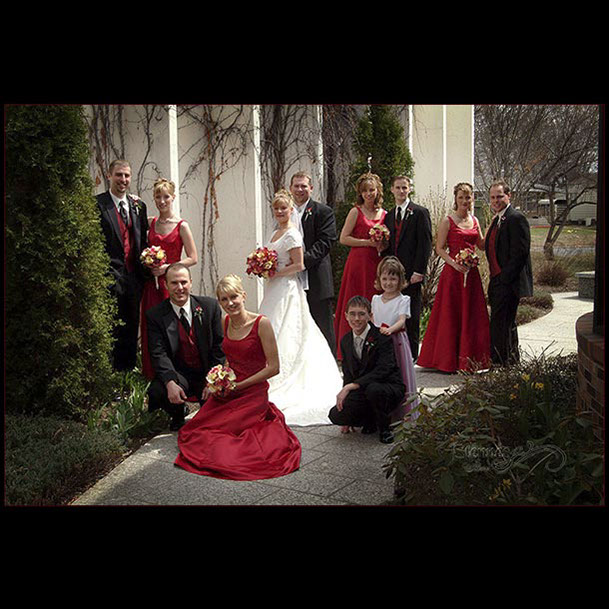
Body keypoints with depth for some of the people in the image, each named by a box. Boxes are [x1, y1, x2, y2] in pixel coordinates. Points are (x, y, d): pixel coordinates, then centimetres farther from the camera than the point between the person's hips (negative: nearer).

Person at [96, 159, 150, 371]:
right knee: (111, 331, -4)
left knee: (131, 328, 12)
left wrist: (145, 267, 7)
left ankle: (129, 375, 22)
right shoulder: (97, 204, -4)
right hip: (111, 278, -6)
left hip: (134, 276, 6)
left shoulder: (139, 205, 14)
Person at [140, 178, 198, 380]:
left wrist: (167, 267, -12)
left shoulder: (181, 226, -3)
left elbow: (193, 258, -5)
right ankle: (152, 377, 15)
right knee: (150, 331, 4)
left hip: (170, 283, -4)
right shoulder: (150, 223, 8)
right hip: (152, 285, 4)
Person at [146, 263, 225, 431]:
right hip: (178, 373, 0)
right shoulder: (155, 315, -6)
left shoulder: (210, 306, -3)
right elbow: (159, 353, -14)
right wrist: (170, 383, -30)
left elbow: (219, 346, -2)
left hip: (207, 373, 0)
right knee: (156, 392, -29)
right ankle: (177, 416, 8)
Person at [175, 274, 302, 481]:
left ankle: (263, 422, 5)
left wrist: (238, 385, -13)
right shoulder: (225, 322, 5)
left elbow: (273, 367, -14)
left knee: (209, 432, -19)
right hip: (226, 390, 7)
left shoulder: (261, 323, -14)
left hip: (252, 392, -6)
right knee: (193, 429, -9)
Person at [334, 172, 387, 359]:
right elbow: (343, 238, -6)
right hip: (358, 263, -4)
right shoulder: (356, 212, -1)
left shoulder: (384, 214, 13)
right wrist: (368, 242, -11)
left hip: (377, 264, 4)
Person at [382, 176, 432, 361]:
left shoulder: (420, 212, -1)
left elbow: (425, 244, -7)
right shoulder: (389, 216, 18)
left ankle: (412, 354, 8)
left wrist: (418, 271, -14)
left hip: (411, 274, -5)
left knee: (412, 315, 0)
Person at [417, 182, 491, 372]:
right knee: (450, 315, -1)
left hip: (471, 273, 6)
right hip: (453, 272, -6)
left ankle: (468, 360, 17)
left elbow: (482, 245, 18)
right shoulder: (448, 221, -4)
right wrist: (454, 263, -19)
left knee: (471, 315, 7)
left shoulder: (474, 220, 13)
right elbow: (440, 248, -7)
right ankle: (448, 361, 7)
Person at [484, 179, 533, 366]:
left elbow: (520, 252, -19)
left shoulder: (516, 219, -13)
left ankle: (501, 363, 0)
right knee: (506, 324, 19)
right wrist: (494, 279, 13)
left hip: (509, 282, -10)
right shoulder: (497, 220, 16)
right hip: (498, 281, 10)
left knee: (500, 324, -8)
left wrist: (504, 278, -19)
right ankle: (512, 362, 31)